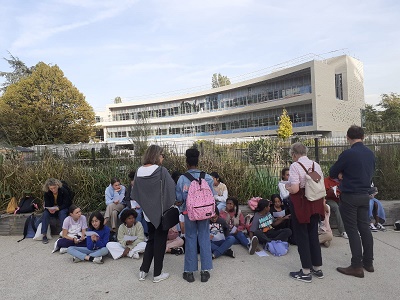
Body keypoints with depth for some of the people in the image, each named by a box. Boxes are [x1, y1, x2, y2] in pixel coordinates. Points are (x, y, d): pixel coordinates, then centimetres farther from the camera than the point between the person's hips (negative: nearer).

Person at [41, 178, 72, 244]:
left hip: (62, 208, -3)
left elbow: (66, 204, -17)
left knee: (62, 213, -35)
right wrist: (49, 209, -31)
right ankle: (44, 235, -26)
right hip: (51, 210, 3)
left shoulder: (63, 191, -18)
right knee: (45, 213, -26)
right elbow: (47, 205, -7)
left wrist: (57, 208, -32)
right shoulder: (47, 193, -9)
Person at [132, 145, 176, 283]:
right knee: (160, 241, 10)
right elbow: (171, 190, -15)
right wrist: (171, 204, 0)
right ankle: (157, 274, 19)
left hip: (148, 213, 5)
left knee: (151, 239, 22)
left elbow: (135, 193, 7)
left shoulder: (139, 171, -2)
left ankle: (143, 270, 24)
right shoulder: (161, 171, -18)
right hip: (161, 212, -5)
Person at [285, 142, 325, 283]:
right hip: (315, 204, 7)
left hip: (300, 203, -7)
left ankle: (306, 272, 13)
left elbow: (295, 189, -23)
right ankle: (317, 268, 29)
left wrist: (287, 187, -3)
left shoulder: (295, 166, -15)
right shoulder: (316, 165, 5)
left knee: (301, 236, 5)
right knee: (313, 234, 18)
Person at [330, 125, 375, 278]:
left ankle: (356, 266, 6)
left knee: (352, 230, 0)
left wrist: (342, 174, 12)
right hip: (365, 195, 7)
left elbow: (332, 173, -8)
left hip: (349, 196, -6)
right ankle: (368, 262, 25)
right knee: (365, 227, 14)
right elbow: (371, 173, 17)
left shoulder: (347, 154, -17)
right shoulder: (370, 153, 4)